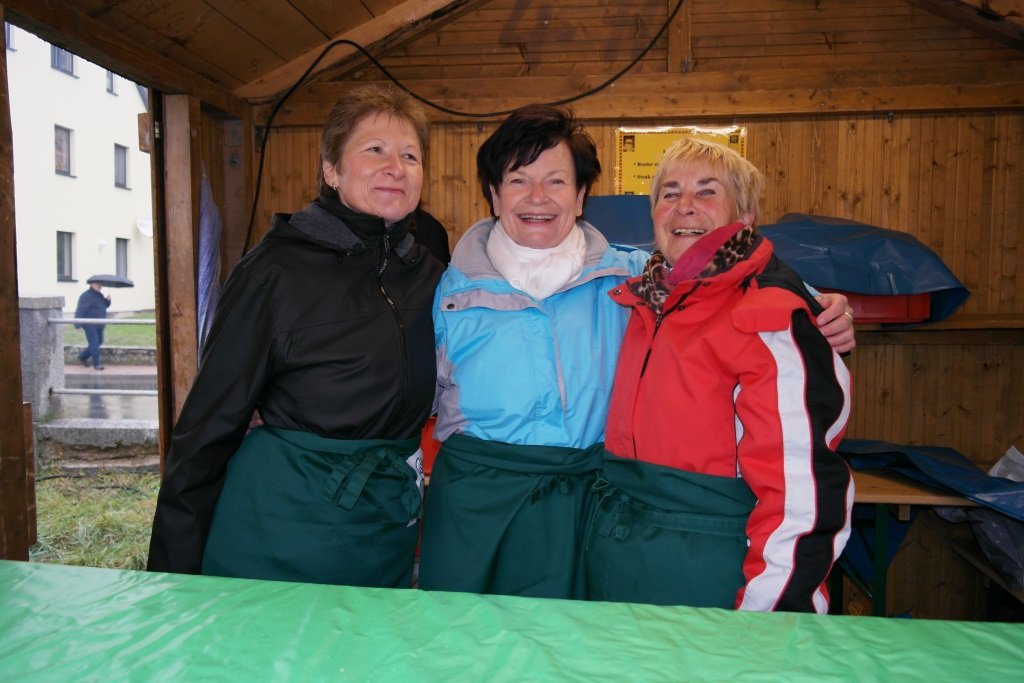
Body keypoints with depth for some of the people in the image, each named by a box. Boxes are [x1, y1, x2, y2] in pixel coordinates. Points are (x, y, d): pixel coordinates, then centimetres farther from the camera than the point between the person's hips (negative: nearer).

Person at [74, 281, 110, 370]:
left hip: (99, 325, 9)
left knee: (99, 342, 15)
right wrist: (78, 324, -26)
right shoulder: (86, 296, -13)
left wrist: (107, 300, 0)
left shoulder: (100, 295, 14)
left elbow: (105, 306, 23)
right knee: (94, 343, -9)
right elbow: (80, 310, -19)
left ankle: (82, 357, 31)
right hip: (90, 325, -9)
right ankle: (96, 364, -4)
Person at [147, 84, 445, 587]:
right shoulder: (277, 269, -12)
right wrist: (176, 572, -8)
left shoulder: (429, 276, 2)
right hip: (283, 523, -4)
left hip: (388, 530, 5)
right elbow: (209, 423, -9)